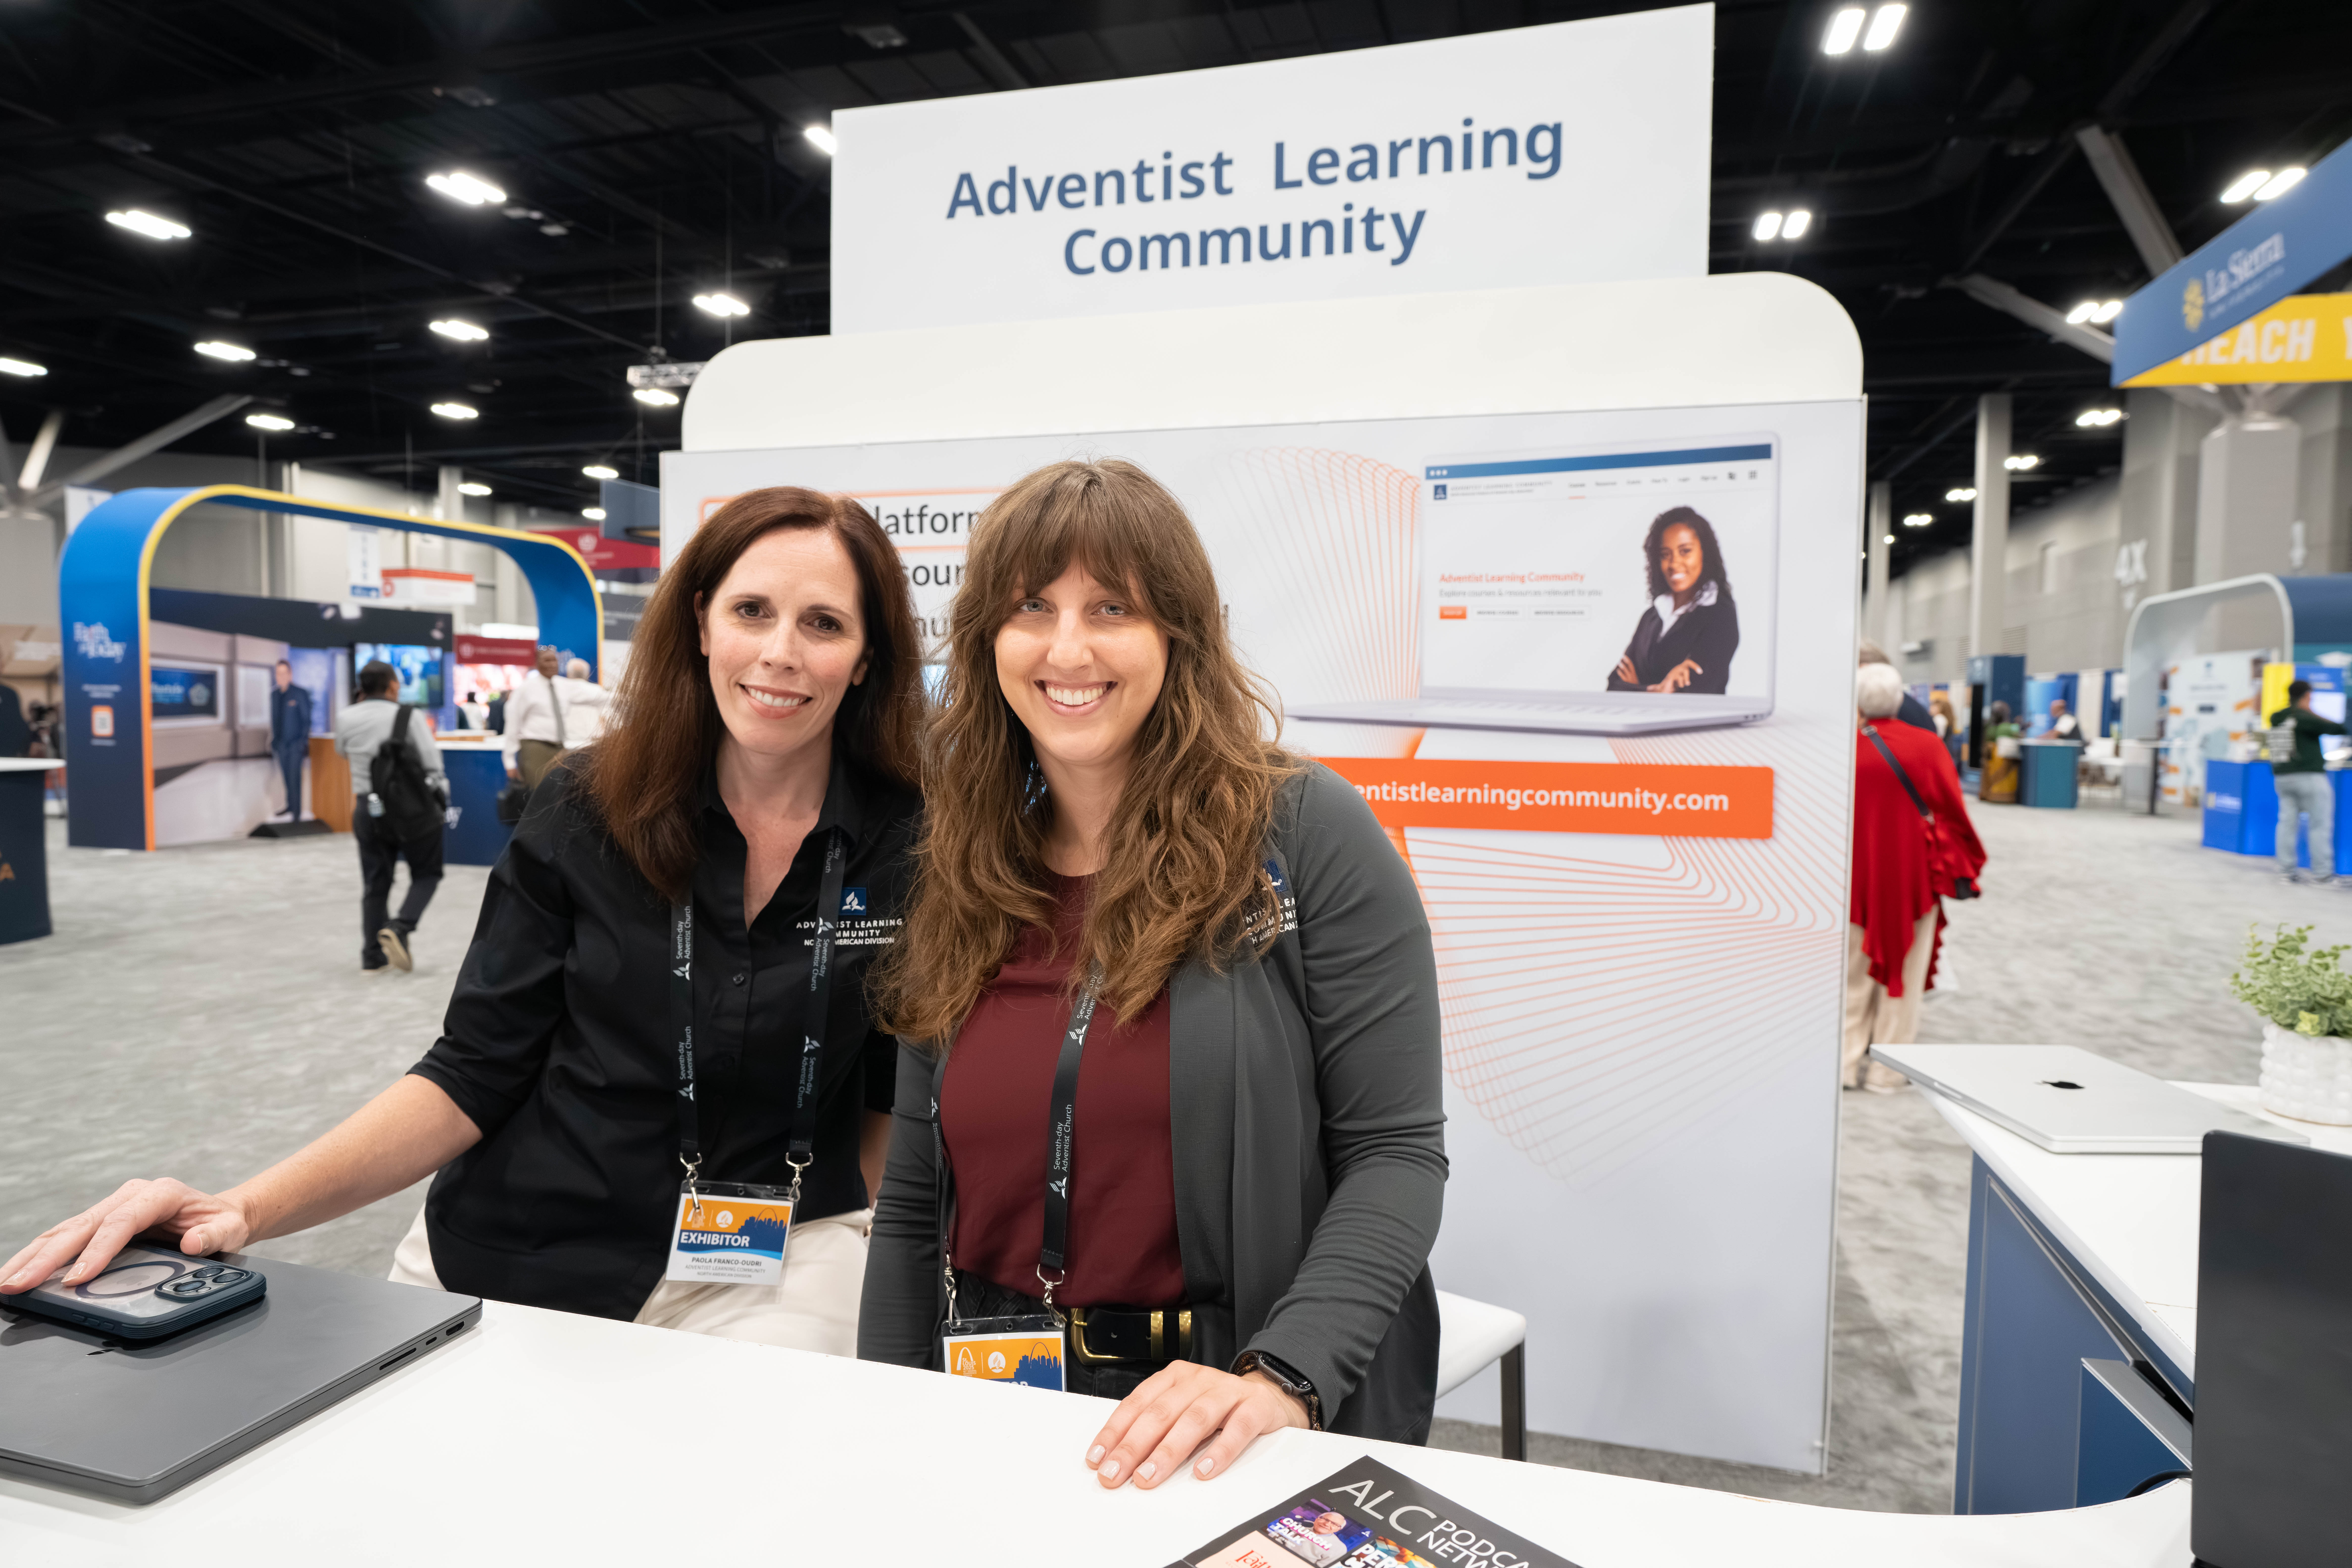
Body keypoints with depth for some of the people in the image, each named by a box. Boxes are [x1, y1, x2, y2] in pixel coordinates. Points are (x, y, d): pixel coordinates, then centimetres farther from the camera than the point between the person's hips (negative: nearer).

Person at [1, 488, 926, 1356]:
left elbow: (897, 1103, 3)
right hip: (506, 1259, 1)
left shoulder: (906, 846, -8)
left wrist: (886, 1295, -3)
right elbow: (472, 1075, -2)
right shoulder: (589, 813, -4)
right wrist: (247, 1211, -13)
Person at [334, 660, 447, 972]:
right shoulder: (410, 716, -12)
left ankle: (374, 956, 12)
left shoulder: (346, 718, 0)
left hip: (368, 809, 4)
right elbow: (432, 762, -13)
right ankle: (401, 927, -12)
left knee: (375, 883, 11)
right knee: (427, 874, 11)